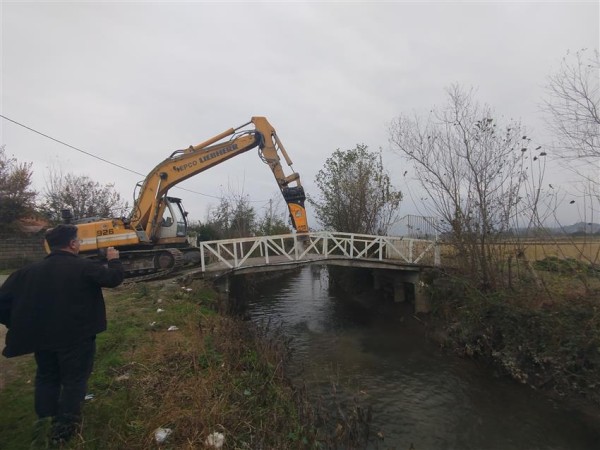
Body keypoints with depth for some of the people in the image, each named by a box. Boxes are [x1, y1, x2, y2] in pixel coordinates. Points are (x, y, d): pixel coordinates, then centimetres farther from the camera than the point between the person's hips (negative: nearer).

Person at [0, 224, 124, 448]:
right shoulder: (84, 266, -16)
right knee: (74, 379, 11)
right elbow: (114, 278, -13)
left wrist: (19, 327, 10)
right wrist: (113, 260, 5)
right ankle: (65, 427, 19)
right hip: (77, 337, -5)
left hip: (42, 337, 5)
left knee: (46, 378, 22)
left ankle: (44, 423, 24)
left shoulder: (30, 270, 2)